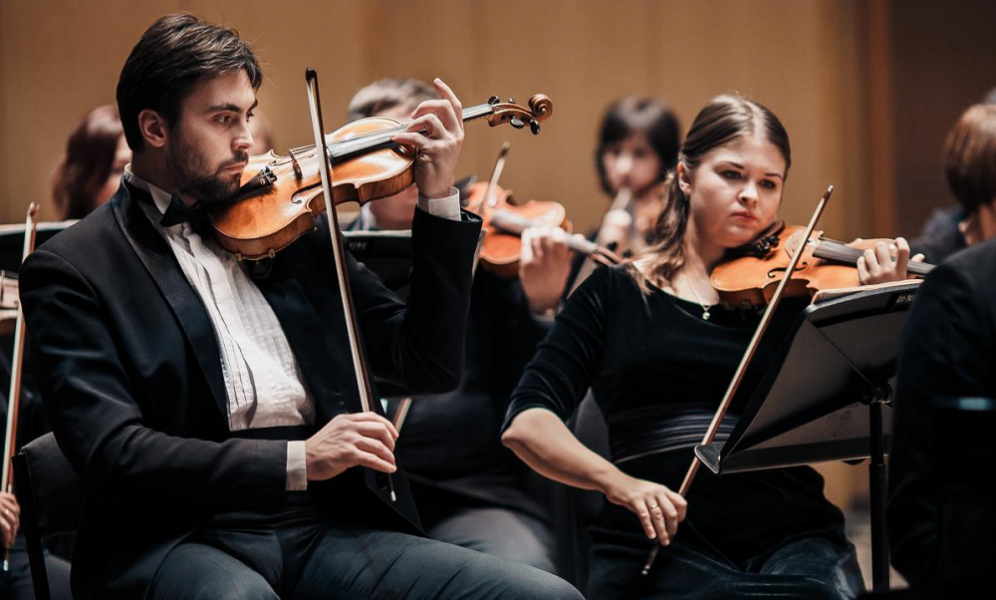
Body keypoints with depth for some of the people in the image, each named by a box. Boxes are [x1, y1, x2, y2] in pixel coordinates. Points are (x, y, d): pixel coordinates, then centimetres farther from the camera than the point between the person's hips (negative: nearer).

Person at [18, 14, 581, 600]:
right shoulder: (71, 269, 3)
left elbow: (429, 366, 18)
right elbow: (112, 451, -11)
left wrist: (439, 200, 8)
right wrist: (297, 460, -20)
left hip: (326, 526, 5)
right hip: (181, 542, -5)